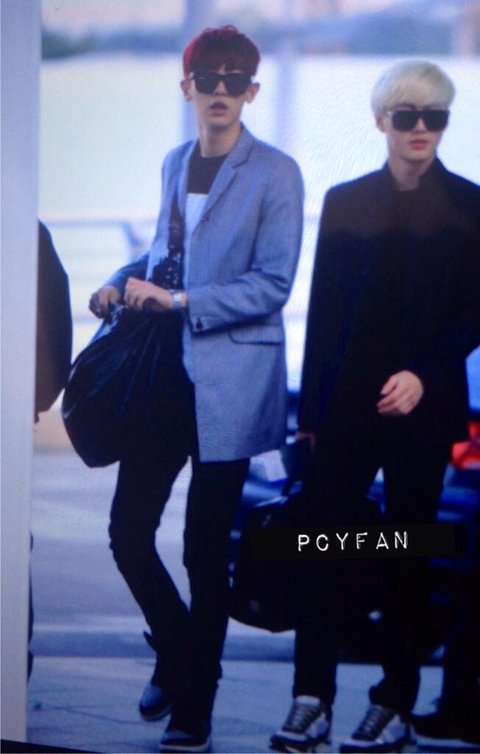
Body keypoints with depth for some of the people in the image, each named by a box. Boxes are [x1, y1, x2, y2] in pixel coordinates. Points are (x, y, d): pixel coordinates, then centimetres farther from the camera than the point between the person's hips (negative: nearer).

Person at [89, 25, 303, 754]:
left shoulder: (274, 174, -7)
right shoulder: (177, 163, 12)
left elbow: (272, 284, -12)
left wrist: (180, 301, -19)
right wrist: (123, 282, 5)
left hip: (227, 382, -5)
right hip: (164, 373, 5)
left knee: (205, 548, 2)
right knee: (129, 533, 3)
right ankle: (178, 656, 28)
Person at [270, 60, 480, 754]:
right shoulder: (346, 202, 8)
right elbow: (323, 310, 7)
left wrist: (423, 376, -15)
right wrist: (311, 409, 4)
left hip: (422, 405, -1)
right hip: (346, 402, 2)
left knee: (407, 554, 4)